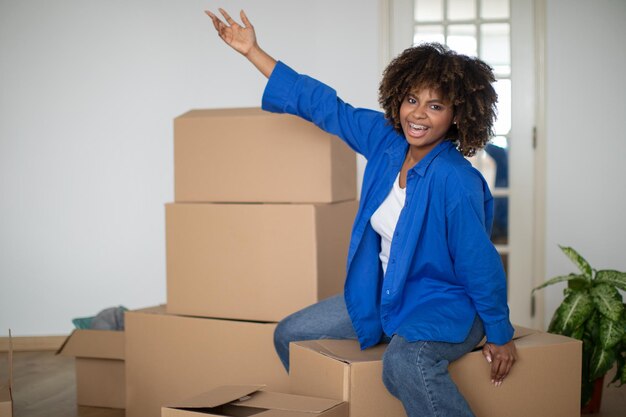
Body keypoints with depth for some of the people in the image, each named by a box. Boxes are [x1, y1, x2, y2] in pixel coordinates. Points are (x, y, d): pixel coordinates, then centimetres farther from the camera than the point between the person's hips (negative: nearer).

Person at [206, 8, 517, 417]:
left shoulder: (454, 180, -27)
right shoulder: (386, 139, -6)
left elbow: (481, 265, -19)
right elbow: (324, 105, 2)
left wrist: (500, 335, -10)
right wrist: (252, 51, 4)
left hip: (445, 306, -8)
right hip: (384, 294, 8)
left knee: (404, 362, -41)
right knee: (291, 335, 15)